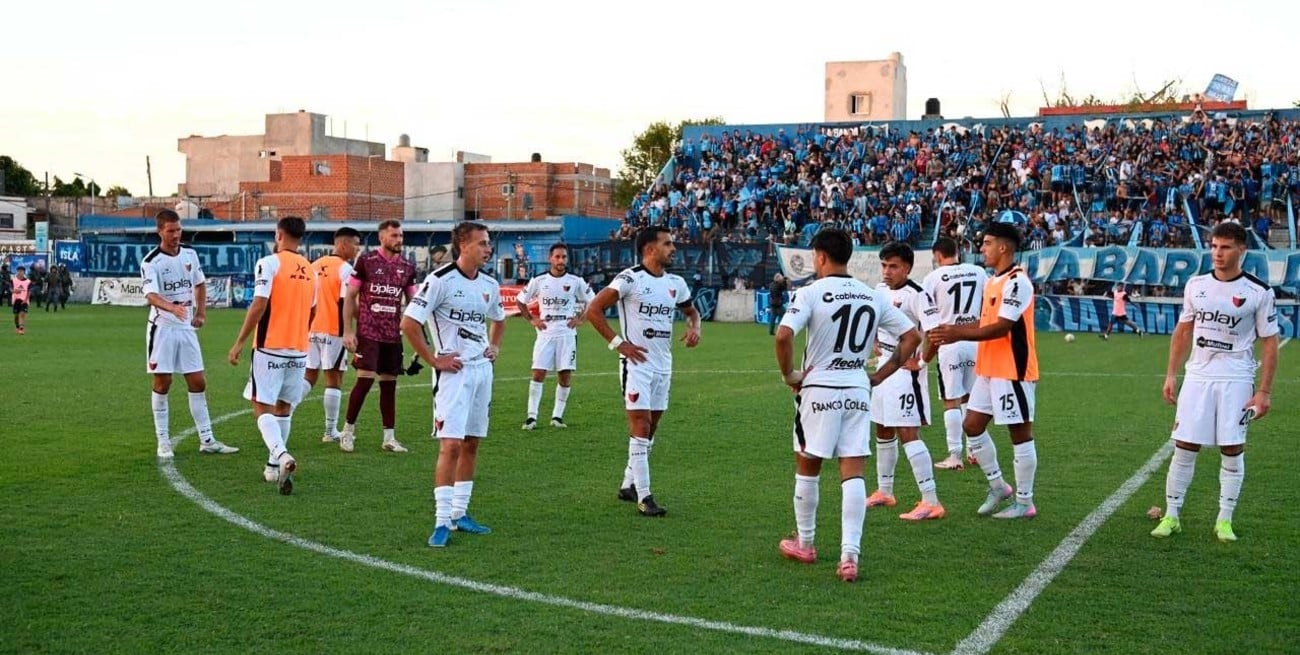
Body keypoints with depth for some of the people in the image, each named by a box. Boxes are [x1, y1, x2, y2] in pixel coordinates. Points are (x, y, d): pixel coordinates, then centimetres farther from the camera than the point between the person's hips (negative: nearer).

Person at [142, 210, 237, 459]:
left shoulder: (190, 254, 5)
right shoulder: (151, 262, -13)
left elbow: (200, 284, 20)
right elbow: (151, 295, -27)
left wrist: (201, 311, 5)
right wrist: (173, 308, -45)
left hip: (187, 327, 5)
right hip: (162, 328, -5)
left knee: (198, 383, 6)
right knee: (162, 384, 1)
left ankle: (206, 440, 12)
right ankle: (163, 442, 10)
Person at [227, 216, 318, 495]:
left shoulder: (269, 263, -9)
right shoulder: (310, 270, 10)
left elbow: (259, 306, -16)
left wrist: (239, 343, -11)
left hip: (270, 348, -5)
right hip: (299, 350, 5)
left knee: (262, 406, -2)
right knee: (284, 407, 17)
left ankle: (281, 456, -24)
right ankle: (274, 466, 23)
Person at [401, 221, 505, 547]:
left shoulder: (489, 284, 10)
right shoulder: (440, 280, -13)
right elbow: (409, 323, -15)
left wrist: (494, 347, 13)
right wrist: (433, 359, -12)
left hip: (482, 370, 7)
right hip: (453, 371, -7)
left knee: (471, 444, 12)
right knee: (450, 444, -12)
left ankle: (460, 513, 21)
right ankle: (442, 521, -9)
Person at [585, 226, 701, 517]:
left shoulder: (676, 283, 9)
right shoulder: (630, 278, -12)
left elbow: (691, 310, 27)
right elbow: (594, 310, -11)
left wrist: (694, 327, 3)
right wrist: (618, 343, -13)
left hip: (663, 364, 7)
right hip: (637, 363, -7)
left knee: (650, 428, 13)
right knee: (641, 426, -10)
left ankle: (628, 485, 27)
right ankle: (644, 496, -7)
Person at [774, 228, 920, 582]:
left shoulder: (811, 292, -9)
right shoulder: (874, 296, 6)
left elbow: (783, 335, -22)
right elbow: (912, 337, 7)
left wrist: (788, 374, -7)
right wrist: (879, 376, 9)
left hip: (819, 389, -3)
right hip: (858, 390, 3)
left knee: (807, 467, 15)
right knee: (853, 474, 3)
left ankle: (805, 543, 28)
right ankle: (850, 555, -6)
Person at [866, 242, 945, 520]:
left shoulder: (917, 295, -19)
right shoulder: (880, 289, 7)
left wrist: (920, 362, -19)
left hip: (905, 370, -9)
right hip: (884, 367, 9)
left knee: (907, 433, -13)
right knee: (883, 431, 19)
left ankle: (931, 502, -12)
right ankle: (884, 492, 34)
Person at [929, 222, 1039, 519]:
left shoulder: (1017, 282, -17)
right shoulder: (992, 282, 14)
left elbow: (1001, 327, -22)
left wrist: (959, 334, -20)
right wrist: (955, 331, 5)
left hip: (1013, 371, -10)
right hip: (989, 370, 10)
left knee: (1020, 433, 0)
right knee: (972, 425, 11)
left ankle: (1025, 502, 9)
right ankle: (998, 486, 24)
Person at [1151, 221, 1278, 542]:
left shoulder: (1259, 293, -5)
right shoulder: (1196, 285, 6)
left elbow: (1269, 344, -2)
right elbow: (1183, 332, 15)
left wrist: (1265, 391, -7)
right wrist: (1171, 374, 10)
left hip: (1236, 380, -3)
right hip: (1198, 376, 3)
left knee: (1232, 450, 1)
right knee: (1184, 447, 3)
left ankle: (1225, 520, 13)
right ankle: (1172, 515, 12)